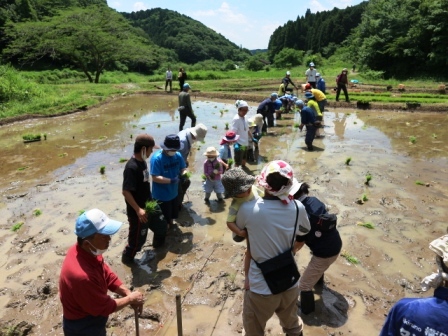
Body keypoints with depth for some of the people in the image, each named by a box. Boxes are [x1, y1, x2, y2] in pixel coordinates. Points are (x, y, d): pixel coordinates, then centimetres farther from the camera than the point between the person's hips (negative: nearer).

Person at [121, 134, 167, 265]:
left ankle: (158, 244, 53)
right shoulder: (131, 167, -27)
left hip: (148, 206, 9)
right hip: (137, 212, -9)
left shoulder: (143, 162, 1)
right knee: (138, 238, 8)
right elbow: (125, 191, -29)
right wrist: (138, 210, -27)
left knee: (160, 226, 25)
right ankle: (127, 257, 34)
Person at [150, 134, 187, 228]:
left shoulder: (178, 155, -6)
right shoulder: (157, 158, -25)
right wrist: (171, 180, -34)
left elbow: (183, 169, 2)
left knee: (172, 215, 28)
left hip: (174, 193, 7)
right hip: (161, 196, -7)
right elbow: (155, 178, -27)